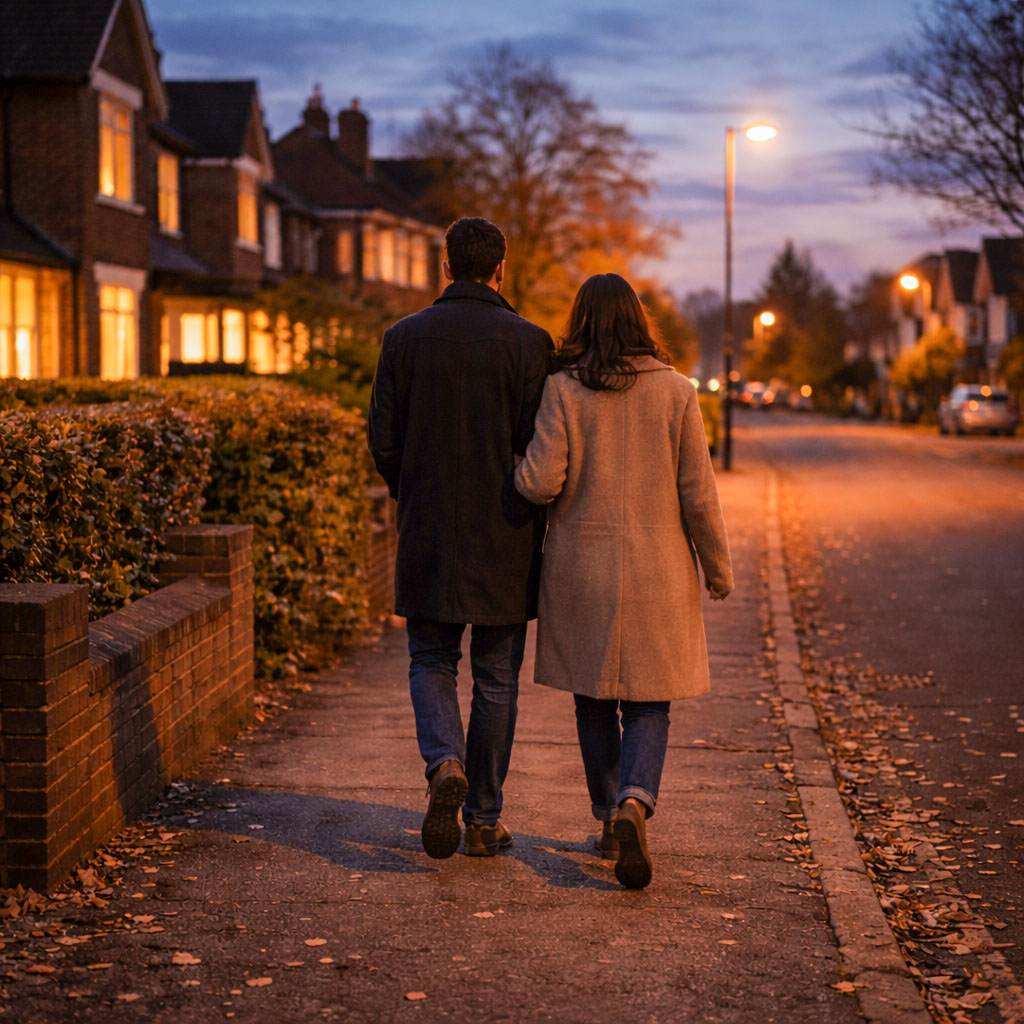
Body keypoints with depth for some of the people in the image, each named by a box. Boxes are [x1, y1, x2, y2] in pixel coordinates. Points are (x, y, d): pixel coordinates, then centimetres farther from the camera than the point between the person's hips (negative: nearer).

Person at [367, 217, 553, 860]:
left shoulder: (404, 338, 0)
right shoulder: (528, 343, -8)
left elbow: (382, 439, 2)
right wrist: (536, 517, 8)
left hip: (427, 537, 1)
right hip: (505, 541, -1)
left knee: (431, 662, 15)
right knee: (496, 678, 9)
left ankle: (445, 764, -13)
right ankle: (484, 819, 15)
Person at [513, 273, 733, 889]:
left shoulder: (563, 390, -6)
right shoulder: (675, 392, -4)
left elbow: (541, 481, -13)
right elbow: (698, 492, -4)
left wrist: (515, 475, 10)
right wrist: (718, 567, 6)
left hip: (581, 567, 0)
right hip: (656, 570, 0)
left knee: (594, 697, 16)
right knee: (648, 703, 6)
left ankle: (609, 818, 24)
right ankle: (635, 804, -18)